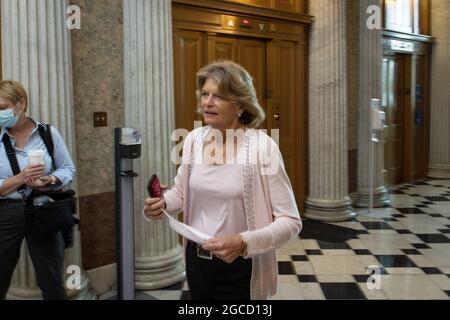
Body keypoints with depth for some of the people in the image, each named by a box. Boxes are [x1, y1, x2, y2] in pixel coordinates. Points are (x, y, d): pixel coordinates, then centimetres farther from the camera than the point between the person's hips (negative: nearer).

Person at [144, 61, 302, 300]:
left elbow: (290, 221, -16)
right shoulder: (194, 139, -3)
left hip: (240, 269, -5)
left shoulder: (262, 147, -19)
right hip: (196, 261, 6)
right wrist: (162, 203, -9)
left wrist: (243, 242, -29)